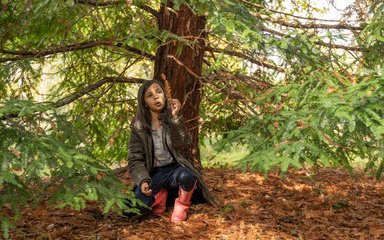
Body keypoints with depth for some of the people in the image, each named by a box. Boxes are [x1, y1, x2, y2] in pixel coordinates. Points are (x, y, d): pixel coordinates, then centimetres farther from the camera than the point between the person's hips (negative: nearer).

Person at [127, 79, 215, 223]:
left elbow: (182, 143, -17)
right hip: (154, 174, 1)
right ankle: (160, 195, 6)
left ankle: (181, 206, -6)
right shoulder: (138, 126, -1)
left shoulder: (172, 119, 0)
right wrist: (143, 180, -21)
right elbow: (135, 159, -3)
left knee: (186, 176, -37)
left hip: (174, 169, 0)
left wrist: (176, 117, -30)